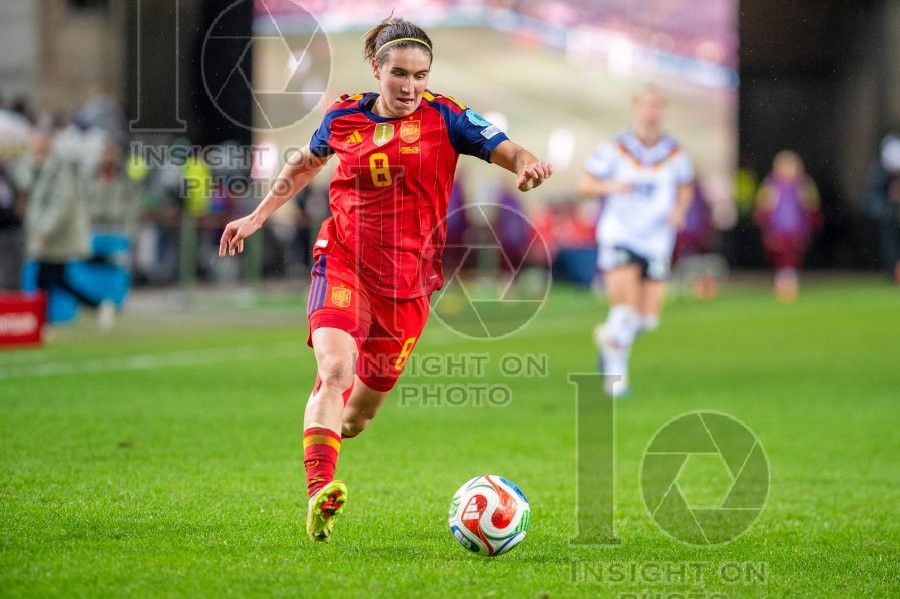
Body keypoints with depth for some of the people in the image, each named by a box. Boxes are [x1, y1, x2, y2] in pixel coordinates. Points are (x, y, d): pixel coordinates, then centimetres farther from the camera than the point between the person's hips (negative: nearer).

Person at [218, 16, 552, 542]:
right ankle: (320, 494, -33)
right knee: (335, 370, -26)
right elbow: (305, 165, 21)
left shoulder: (444, 117, -4)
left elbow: (508, 151, -14)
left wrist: (527, 165, -37)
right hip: (343, 262, -1)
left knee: (359, 415, 9)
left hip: (408, 278, 1)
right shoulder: (345, 116, 2)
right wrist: (258, 217, 21)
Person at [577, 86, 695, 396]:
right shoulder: (615, 149, -4)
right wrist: (610, 186, -20)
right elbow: (584, 185, 1)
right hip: (618, 236, -3)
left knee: (648, 318, 1)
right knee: (626, 303, -21)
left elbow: (686, 188, 18)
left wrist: (679, 209, -3)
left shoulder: (675, 153, 2)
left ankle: (610, 336, 33)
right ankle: (616, 371, -5)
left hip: (656, 241, 3)